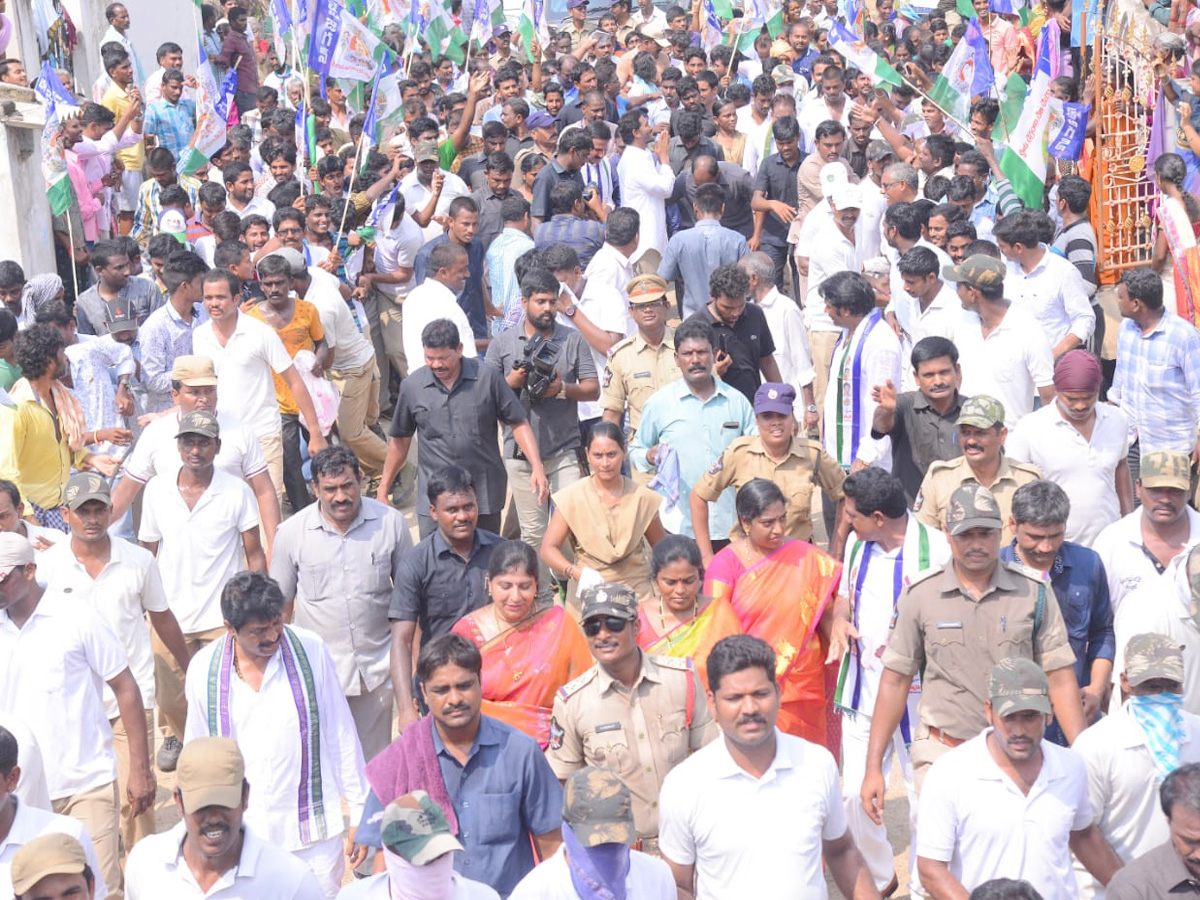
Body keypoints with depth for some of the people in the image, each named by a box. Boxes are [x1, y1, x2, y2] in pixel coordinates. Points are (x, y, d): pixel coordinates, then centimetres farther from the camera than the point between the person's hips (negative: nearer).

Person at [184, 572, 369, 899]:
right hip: (238, 835, 1)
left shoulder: (311, 650, -7)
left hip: (313, 834, -1)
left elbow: (342, 736, 0)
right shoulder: (204, 669, -3)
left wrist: (359, 811, 2)